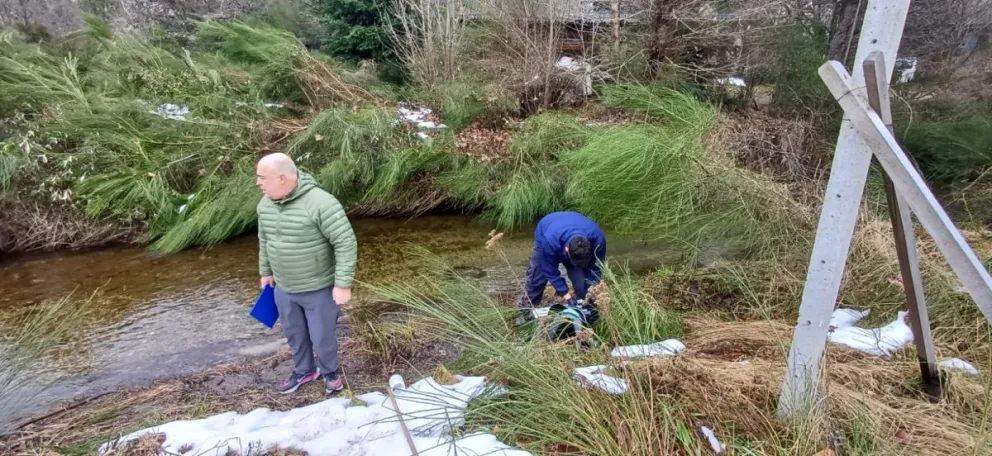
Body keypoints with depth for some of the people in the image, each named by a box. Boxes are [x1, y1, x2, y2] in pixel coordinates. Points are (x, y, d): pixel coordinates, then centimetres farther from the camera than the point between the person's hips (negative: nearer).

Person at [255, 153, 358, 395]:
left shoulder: (321, 203, -28)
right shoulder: (265, 204, -4)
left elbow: (346, 243, -25)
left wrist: (343, 284, -24)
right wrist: (266, 272, 20)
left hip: (319, 289, -6)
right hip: (284, 288, 6)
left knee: (323, 337, 11)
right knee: (294, 334, 23)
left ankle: (329, 372, 39)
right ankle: (303, 371, 47)